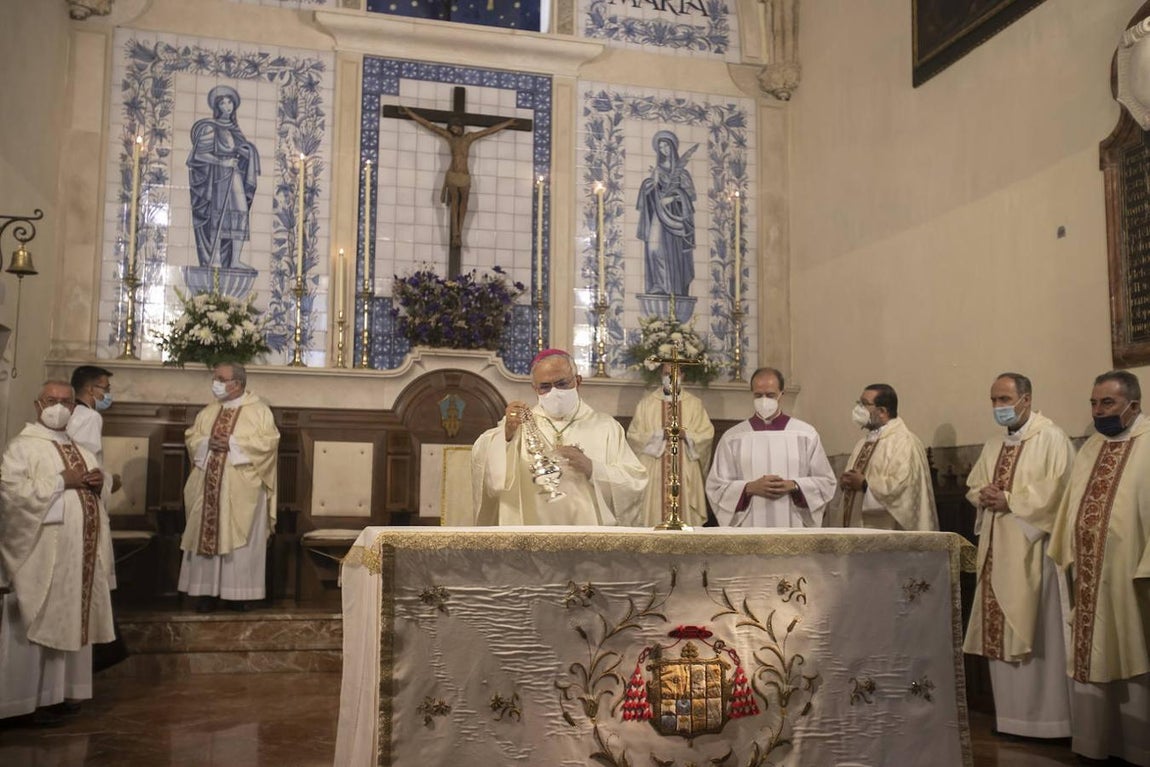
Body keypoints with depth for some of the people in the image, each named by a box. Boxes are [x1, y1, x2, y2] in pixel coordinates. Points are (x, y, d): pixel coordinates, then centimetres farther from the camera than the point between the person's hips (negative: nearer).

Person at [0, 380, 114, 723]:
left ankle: (58, 691, 20)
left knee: (69, 623, 11)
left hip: (79, 553, 7)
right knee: (34, 626, -2)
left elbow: (100, 496, 21)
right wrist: (62, 481, -19)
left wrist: (100, 482, -2)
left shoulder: (81, 451, 16)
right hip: (40, 555, -7)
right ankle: (29, 698, 6)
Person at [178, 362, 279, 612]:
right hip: (209, 485, 5)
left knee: (239, 538, -1)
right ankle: (208, 591, 11)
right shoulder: (209, 411, 14)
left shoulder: (259, 409, -2)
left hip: (242, 488, -5)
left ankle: (238, 592, 7)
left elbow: (269, 441, -11)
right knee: (206, 534, 3)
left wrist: (233, 443, -16)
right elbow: (191, 437, 13)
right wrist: (207, 442, -9)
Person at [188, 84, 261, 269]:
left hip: (235, 176, 6)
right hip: (217, 176, -6)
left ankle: (234, 260, -5)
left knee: (240, 212, -4)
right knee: (218, 215, -11)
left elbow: (245, 152, 20)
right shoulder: (210, 128, -2)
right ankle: (213, 260, -12)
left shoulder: (234, 129, 16)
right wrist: (222, 161, -15)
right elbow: (199, 154, -7)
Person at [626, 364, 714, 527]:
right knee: (654, 515, -5)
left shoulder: (694, 403, 9)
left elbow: (707, 434, 3)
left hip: (686, 476, 1)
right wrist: (659, 434, -11)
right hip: (653, 475, 0)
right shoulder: (647, 403, 7)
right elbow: (633, 435, 0)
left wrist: (686, 434, -12)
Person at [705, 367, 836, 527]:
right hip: (747, 528, 0)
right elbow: (716, 487, 3)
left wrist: (794, 486, -10)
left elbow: (826, 483, 7)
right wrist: (750, 487, -12)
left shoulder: (806, 434, 5)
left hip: (793, 527, 0)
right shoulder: (732, 437, 4)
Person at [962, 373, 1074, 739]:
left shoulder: (1051, 438, -6)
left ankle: (1045, 717, 6)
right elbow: (972, 487, 21)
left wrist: (1009, 499, -13)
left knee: (1036, 633, -4)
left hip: (1031, 548, -7)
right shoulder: (993, 445, 18)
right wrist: (984, 495, -1)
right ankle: (1011, 715, 17)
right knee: (1000, 634, 8)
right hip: (997, 549, 7)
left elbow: (1058, 488, -16)